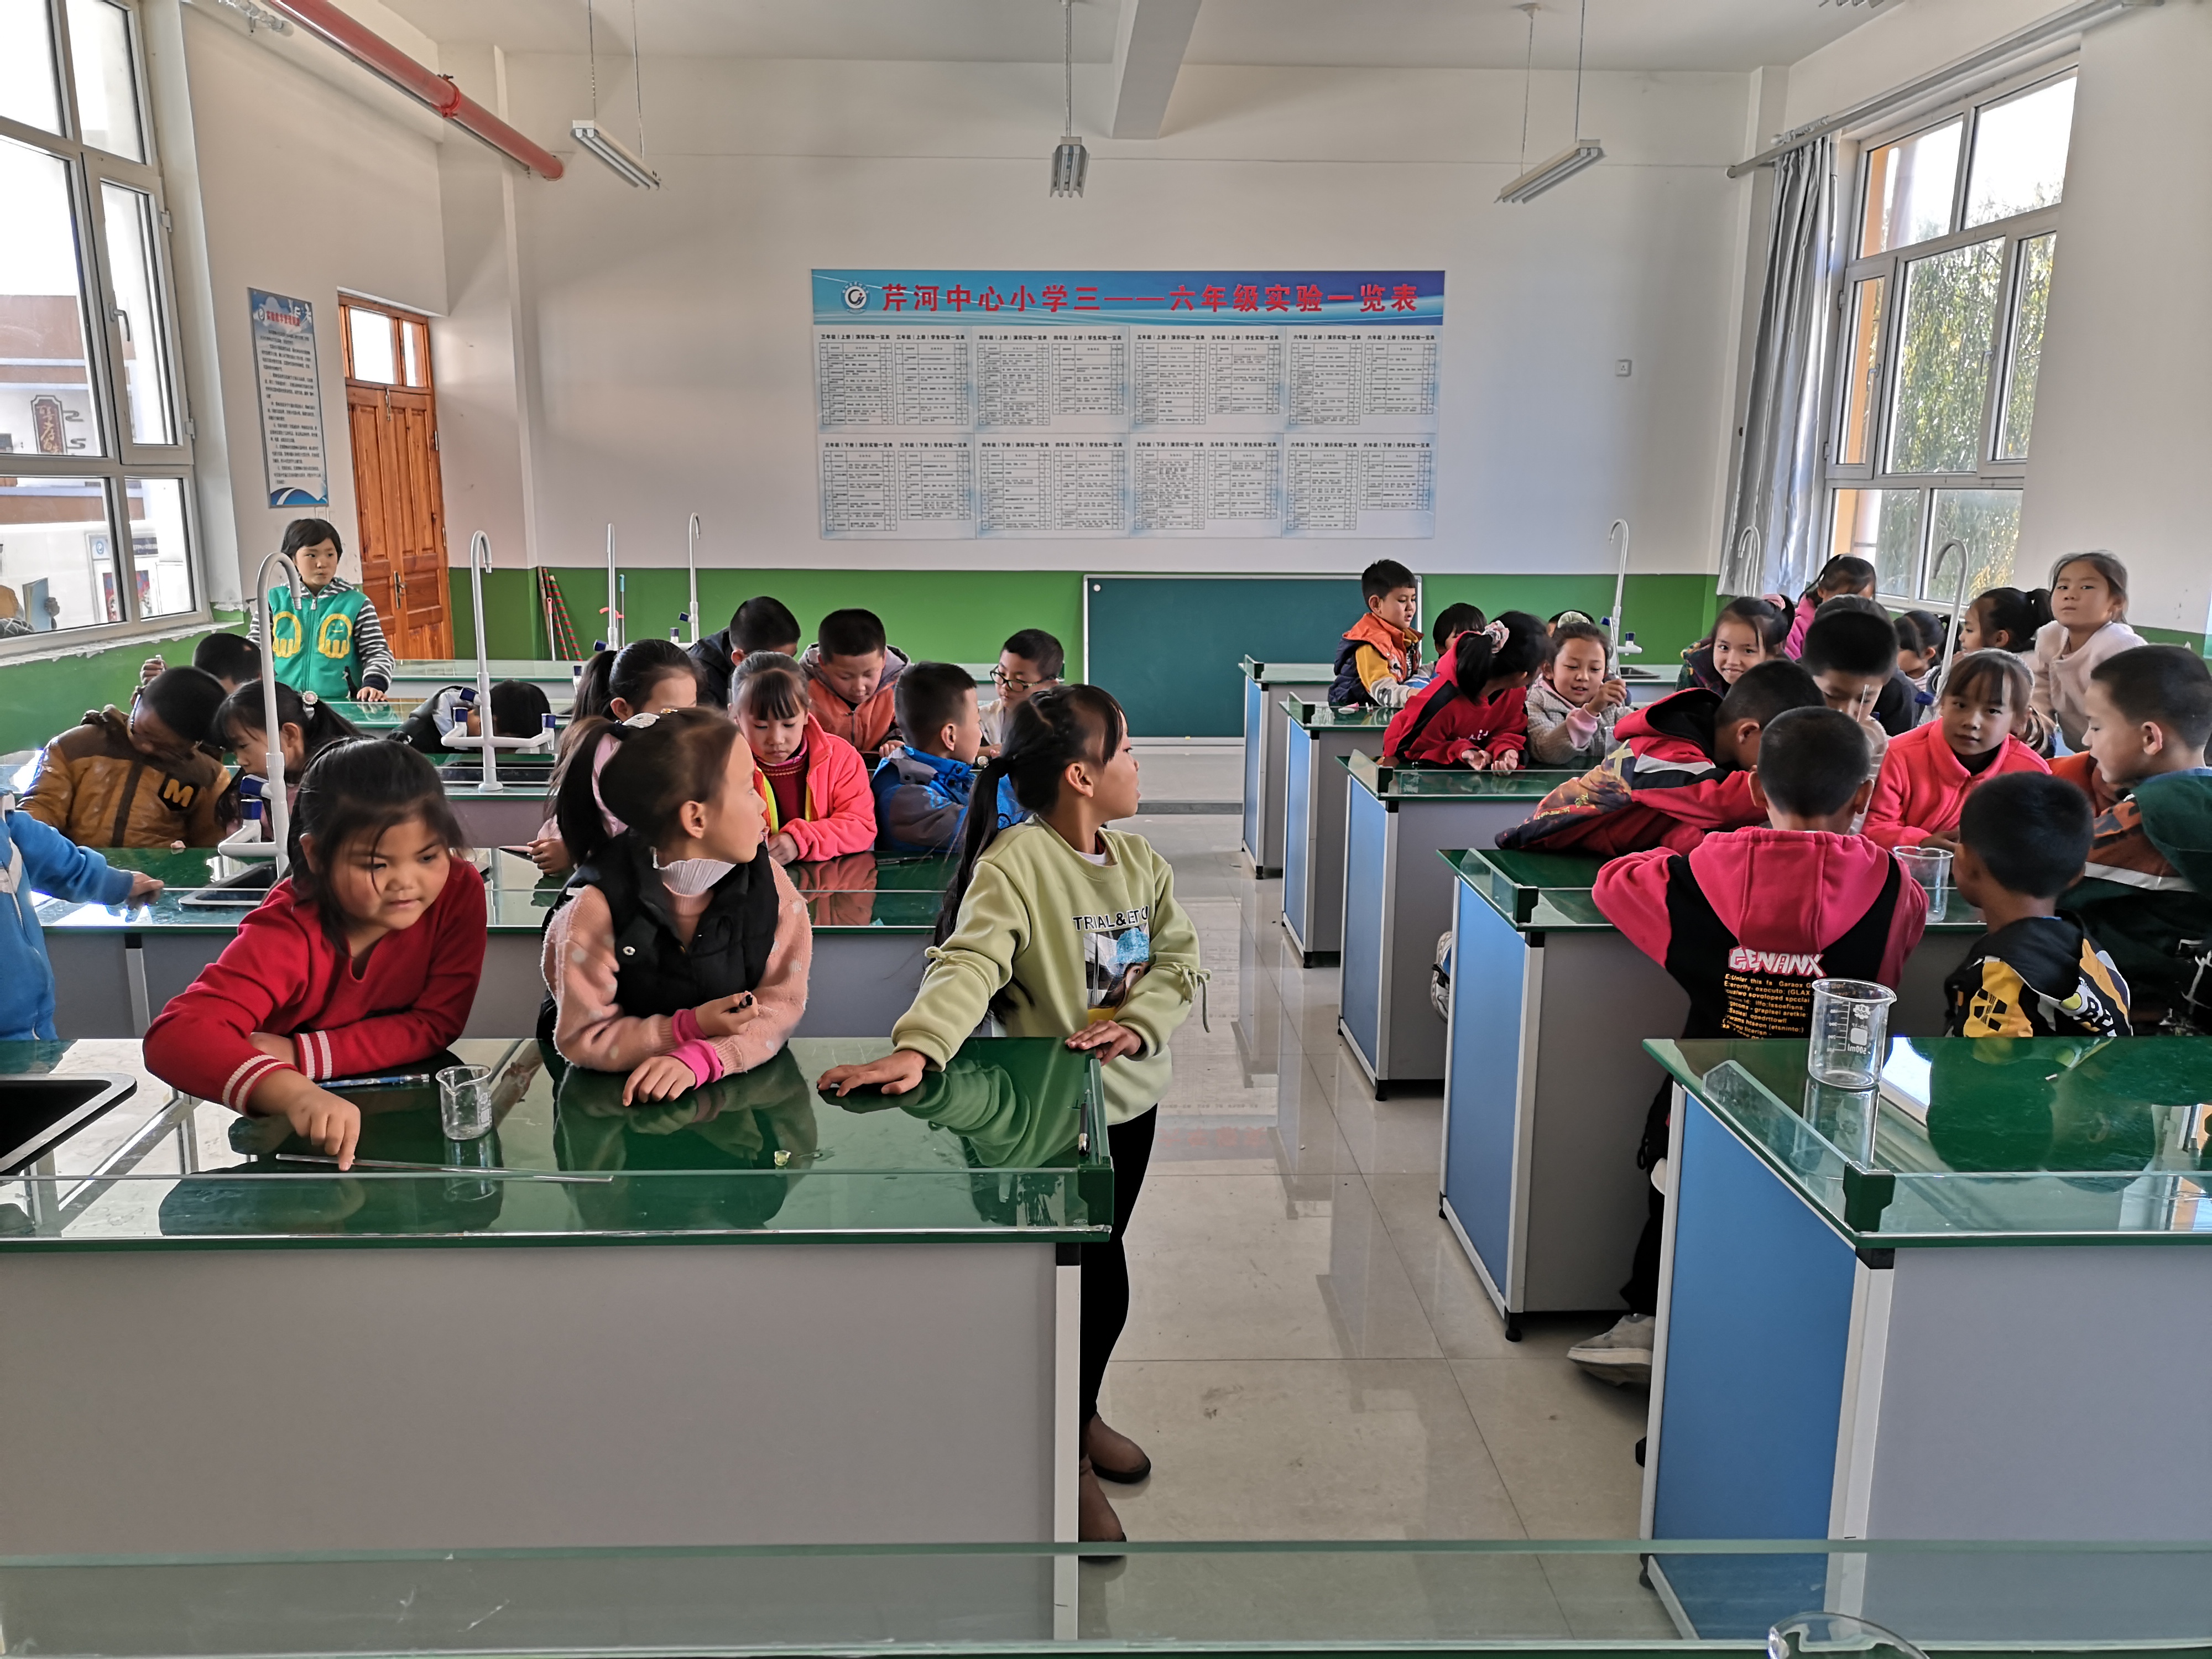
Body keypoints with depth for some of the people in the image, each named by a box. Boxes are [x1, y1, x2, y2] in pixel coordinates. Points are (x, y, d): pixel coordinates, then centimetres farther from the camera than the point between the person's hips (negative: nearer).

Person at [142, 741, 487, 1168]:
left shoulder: (460, 891, -15)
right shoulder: (289, 930, -22)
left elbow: (436, 1025, -13)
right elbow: (175, 1035, -34)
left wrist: (298, 1055, -23)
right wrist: (294, 1092, -51)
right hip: (288, 1133, -1)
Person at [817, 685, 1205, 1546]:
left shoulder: (1139, 859, 3)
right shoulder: (1014, 864, -20)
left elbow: (1180, 959, 3)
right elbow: (969, 965, -33)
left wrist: (1138, 1023, -17)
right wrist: (916, 1048, -49)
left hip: (1132, 1095, 7)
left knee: (1095, 1265, 21)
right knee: (1100, 1282, -2)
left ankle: (1078, 1415, 45)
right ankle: (1068, 1458, 22)